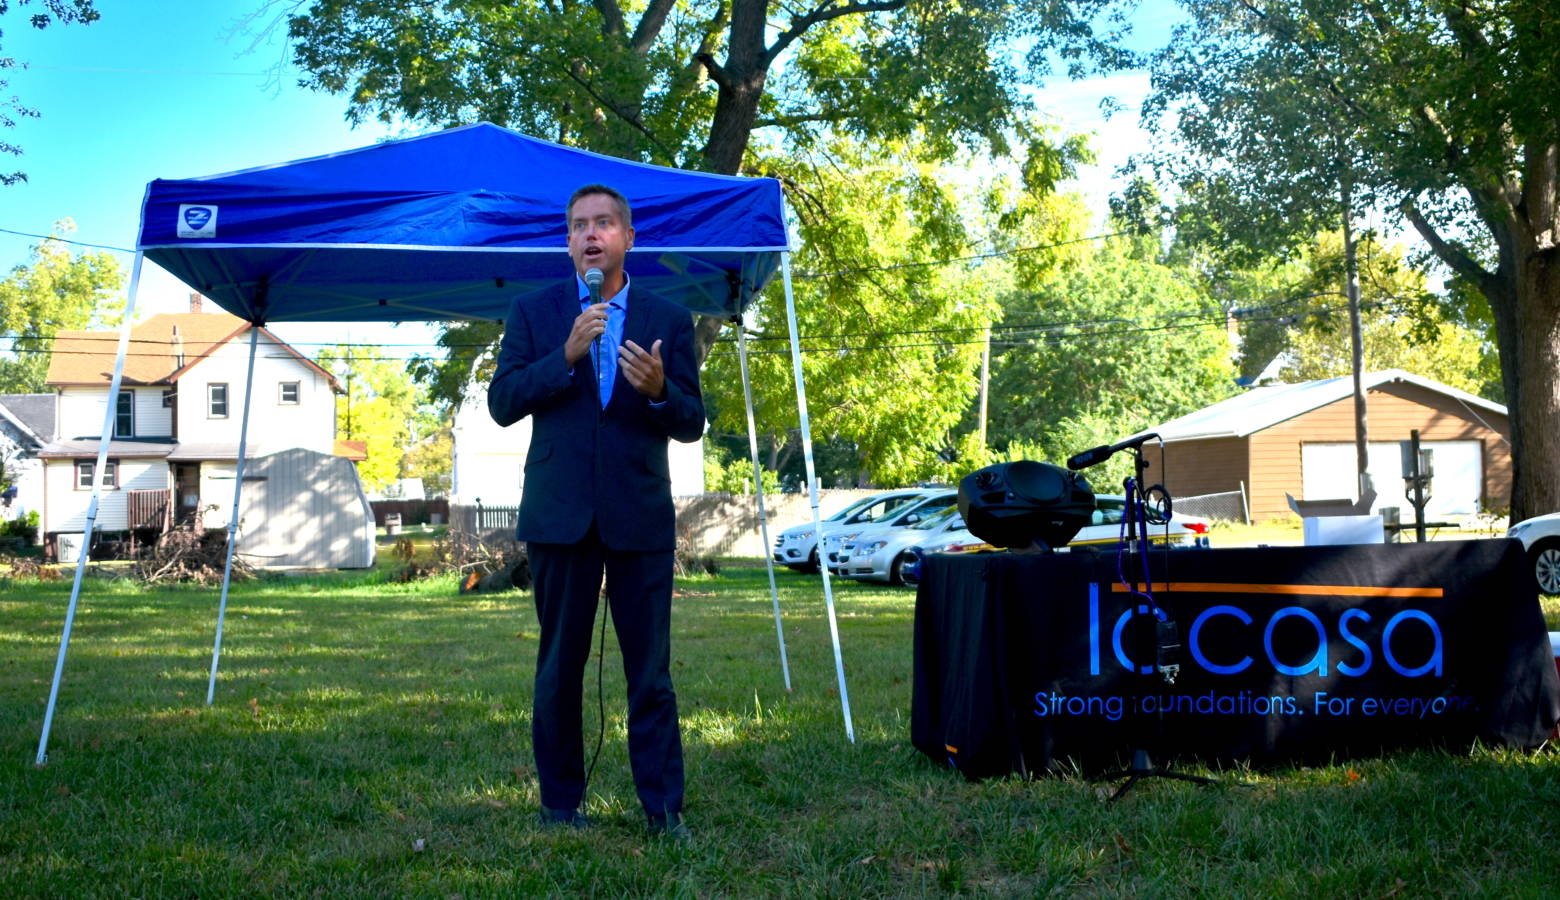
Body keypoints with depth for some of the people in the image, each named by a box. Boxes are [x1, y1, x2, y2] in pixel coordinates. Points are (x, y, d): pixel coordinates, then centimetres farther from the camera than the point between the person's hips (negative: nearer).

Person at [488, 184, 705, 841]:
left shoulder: (669, 320, 7)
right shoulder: (534, 313, 7)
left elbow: (692, 424, 4)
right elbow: (502, 403, -3)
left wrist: (659, 391, -18)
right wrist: (566, 355, -16)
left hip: (640, 516, 0)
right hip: (560, 515, 1)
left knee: (651, 671, 0)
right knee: (559, 669, 8)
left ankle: (664, 811, 5)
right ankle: (560, 805, 18)